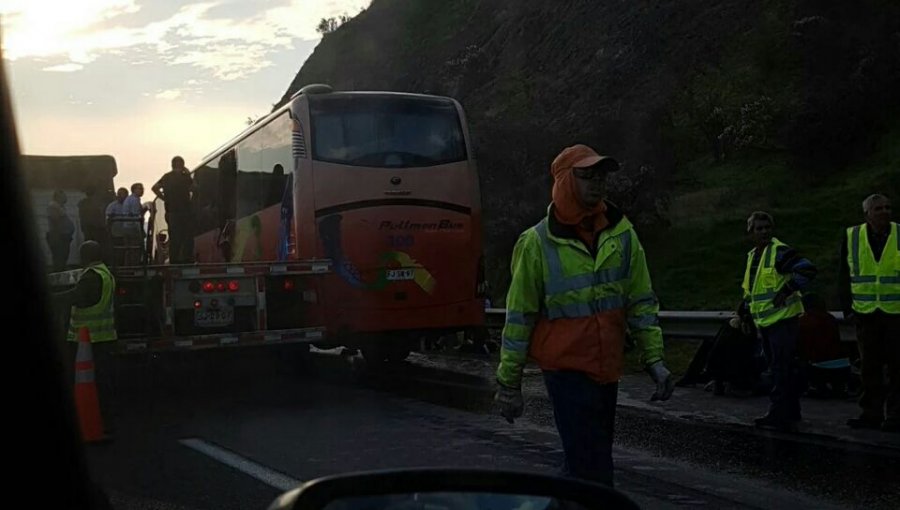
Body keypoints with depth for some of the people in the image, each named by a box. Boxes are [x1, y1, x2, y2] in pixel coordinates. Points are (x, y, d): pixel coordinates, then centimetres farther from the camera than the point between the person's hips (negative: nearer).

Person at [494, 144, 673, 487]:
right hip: (566, 368, -5)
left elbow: (641, 301, 6)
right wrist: (509, 383, -3)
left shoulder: (622, 233, 2)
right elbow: (519, 316, -5)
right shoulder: (538, 242, -9)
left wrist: (654, 358, -3)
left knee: (584, 462, 17)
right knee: (592, 470, -8)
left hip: (608, 368, 5)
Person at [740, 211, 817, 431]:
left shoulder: (780, 252, -12)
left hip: (783, 319, -9)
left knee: (781, 369, -8)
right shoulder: (752, 256, 15)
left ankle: (779, 416, -6)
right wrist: (744, 310, 20)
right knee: (786, 369, 15)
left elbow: (807, 270, -23)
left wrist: (787, 291, -24)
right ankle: (790, 413, 23)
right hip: (765, 321, 9)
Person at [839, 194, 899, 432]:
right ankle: (872, 413, 18)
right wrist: (848, 308, 4)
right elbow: (845, 277, 10)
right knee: (869, 366, 9)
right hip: (866, 314, 2)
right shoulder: (852, 238, 3)